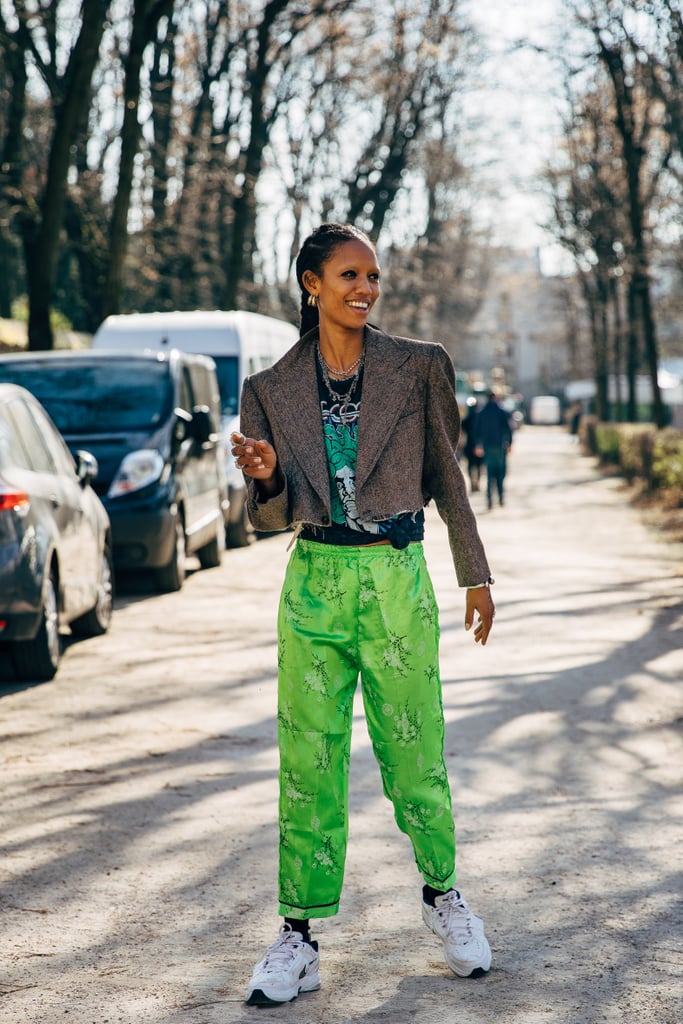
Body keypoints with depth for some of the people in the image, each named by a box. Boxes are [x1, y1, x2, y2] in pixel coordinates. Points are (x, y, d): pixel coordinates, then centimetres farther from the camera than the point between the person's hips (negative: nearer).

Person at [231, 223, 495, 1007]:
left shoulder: (419, 367, 1)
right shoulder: (271, 390, 4)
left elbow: (446, 477, 10)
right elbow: (273, 516, 7)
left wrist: (475, 574, 13)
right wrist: (266, 476, -15)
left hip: (396, 580, -1)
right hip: (314, 582, 1)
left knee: (415, 756, 5)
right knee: (308, 765, 2)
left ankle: (442, 894, 30)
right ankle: (298, 939, 10)